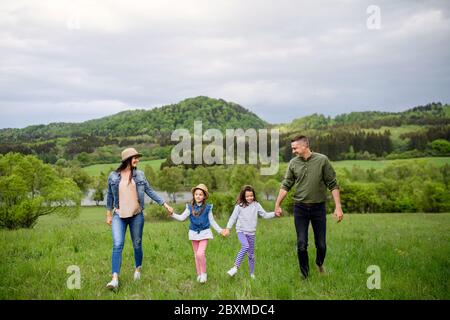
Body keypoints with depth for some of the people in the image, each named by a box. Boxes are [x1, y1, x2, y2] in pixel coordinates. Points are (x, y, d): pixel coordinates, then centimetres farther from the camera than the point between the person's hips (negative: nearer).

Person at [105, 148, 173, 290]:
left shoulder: (139, 175, 4)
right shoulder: (113, 176, 1)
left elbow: (150, 191, 7)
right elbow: (110, 195, 10)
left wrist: (164, 204, 4)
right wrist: (108, 214, 12)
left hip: (136, 215, 1)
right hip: (119, 215, -1)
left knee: (137, 245, 9)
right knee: (117, 245, -12)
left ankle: (138, 269, 33)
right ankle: (115, 279, -15)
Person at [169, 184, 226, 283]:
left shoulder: (207, 208, -4)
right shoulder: (190, 207, -1)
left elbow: (212, 222, 5)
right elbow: (182, 217, -5)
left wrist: (220, 230, 3)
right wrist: (172, 214, -20)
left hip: (204, 233, -3)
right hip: (194, 233, 3)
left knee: (200, 253, -18)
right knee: (196, 255, 12)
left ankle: (204, 274, 0)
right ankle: (199, 274, 26)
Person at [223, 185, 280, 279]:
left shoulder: (256, 205, 2)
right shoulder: (239, 206, -4)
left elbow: (265, 215, 5)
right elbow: (233, 218, 1)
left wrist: (274, 214, -10)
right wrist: (228, 228, -4)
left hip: (251, 233, 3)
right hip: (241, 231, -3)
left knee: (251, 254, 9)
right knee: (245, 246, -30)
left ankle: (252, 274, 22)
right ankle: (236, 267, -28)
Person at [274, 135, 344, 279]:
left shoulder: (322, 160, -8)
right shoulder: (293, 163, 0)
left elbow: (333, 184, -6)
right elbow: (286, 185, 7)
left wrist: (338, 207, -11)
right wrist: (277, 205, 6)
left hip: (319, 208, -1)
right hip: (300, 208, 1)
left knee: (321, 244, 6)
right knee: (301, 245, 1)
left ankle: (319, 263, 38)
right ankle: (304, 276, 16)